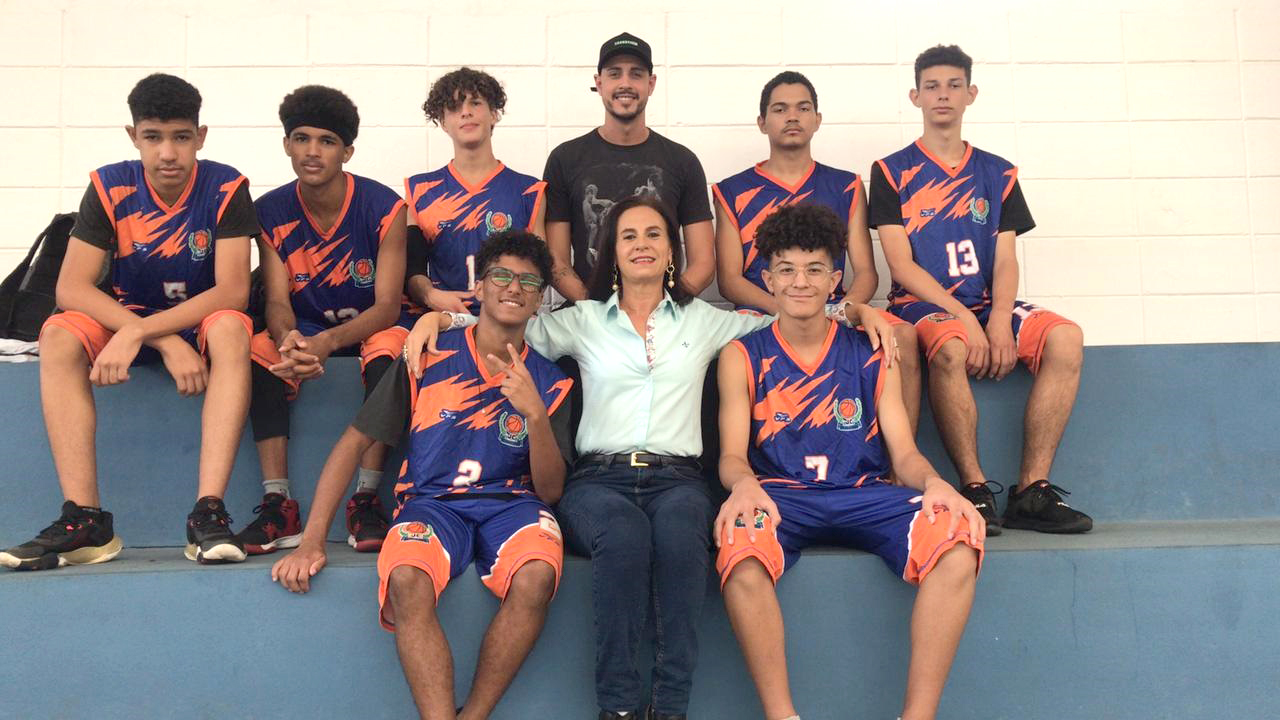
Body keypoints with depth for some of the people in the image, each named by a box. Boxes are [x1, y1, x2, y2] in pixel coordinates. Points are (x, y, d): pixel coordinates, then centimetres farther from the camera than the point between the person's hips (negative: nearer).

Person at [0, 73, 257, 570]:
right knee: (57, 335, -27)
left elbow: (232, 292, -21)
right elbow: (71, 287, -16)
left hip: (203, 324, -2)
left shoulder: (225, 188, -13)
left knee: (231, 329, -36)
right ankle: (85, 518, -30)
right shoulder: (110, 188, -8)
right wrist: (167, 343, -29)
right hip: (125, 321, 3)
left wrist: (137, 333, -31)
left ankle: (208, 512, -41)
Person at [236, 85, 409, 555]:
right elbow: (278, 301, -10)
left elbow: (387, 305, -19)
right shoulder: (271, 213, -4)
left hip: (369, 328, -3)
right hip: (304, 330, 3)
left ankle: (366, 500, -32)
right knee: (261, 350, -28)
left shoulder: (383, 207, -13)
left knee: (389, 348, -36)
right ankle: (277, 504, -28)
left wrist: (328, 342, -38)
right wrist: (289, 338, -36)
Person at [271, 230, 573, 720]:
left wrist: (536, 415, -14)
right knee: (405, 579, -35)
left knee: (536, 575, -34)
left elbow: (550, 491, 4)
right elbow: (354, 443, 6)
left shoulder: (549, 383, 10)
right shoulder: (429, 359, 7)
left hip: (511, 504, 1)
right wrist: (312, 541, -3)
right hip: (431, 501, 0)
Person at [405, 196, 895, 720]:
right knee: (625, 534, -37)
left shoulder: (705, 321, 20)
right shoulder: (582, 321, 19)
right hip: (599, 478, 0)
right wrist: (436, 316, 3)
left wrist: (859, 310, 10)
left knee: (679, 536, -37)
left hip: (676, 479, 1)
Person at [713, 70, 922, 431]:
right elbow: (729, 279, 5)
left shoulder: (846, 186, 18)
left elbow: (866, 272, 11)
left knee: (903, 335, -29)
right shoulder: (733, 192, 14)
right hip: (762, 315, -1)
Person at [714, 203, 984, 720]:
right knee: (738, 542, -37)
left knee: (958, 541, -29)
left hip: (866, 496, 2)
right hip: (779, 496, -1)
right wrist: (743, 484, -22)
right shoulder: (742, 357, 13)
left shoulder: (871, 354, 15)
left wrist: (935, 483, -15)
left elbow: (903, 451, 9)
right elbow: (732, 453, 3)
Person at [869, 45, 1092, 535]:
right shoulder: (892, 173, 6)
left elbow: (1005, 260, 7)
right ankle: (974, 490, -26)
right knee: (950, 348, -39)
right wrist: (963, 315, -16)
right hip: (922, 305, -4)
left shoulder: (997, 174, 16)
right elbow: (901, 264, -4)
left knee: (1065, 337, -25)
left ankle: (1032, 490, -22)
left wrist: (999, 320, -13)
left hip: (987, 306, 4)